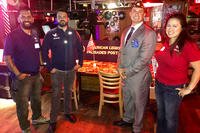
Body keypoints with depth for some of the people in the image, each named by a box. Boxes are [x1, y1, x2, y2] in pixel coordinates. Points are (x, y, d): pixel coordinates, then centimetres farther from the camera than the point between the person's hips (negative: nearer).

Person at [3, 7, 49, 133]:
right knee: (23, 104, 7)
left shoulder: (35, 35, 5)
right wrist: (18, 74, -18)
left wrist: (40, 65, 10)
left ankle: (37, 117, 47)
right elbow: (7, 58, -15)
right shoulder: (12, 36, -14)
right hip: (22, 77, -6)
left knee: (37, 99, 23)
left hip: (36, 75, 6)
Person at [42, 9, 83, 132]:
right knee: (56, 95, 5)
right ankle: (53, 120, 17)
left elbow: (80, 49, 8)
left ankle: (68, 112, 36)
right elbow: (44, 51, -5)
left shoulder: (74, 33, 1)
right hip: (57, 70, -2)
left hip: (71, 69, 3)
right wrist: (50, 67, -9)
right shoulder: (51, 34, -5)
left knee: (69, 92, 17)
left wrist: (80, 63, 2)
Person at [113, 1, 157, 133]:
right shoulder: (126, 31, 8)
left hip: (139, 76, -6)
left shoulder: (149, 33, -16)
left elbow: (144, 59, -21)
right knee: (127, 100, 24)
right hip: (125, 75, 7)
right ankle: (127, 119, 50)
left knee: (139, 103, 13)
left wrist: (127, 72, -15)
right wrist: (120, 68, -2)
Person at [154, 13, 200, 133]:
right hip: (159, 84, 6)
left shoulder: (188, 45, -20)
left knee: (170, 117, 14)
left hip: (174, 88, -6)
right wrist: (158, 75, 9)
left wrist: (189, 89, -13)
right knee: (160, 113, 24)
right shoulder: (166, 42, -1)